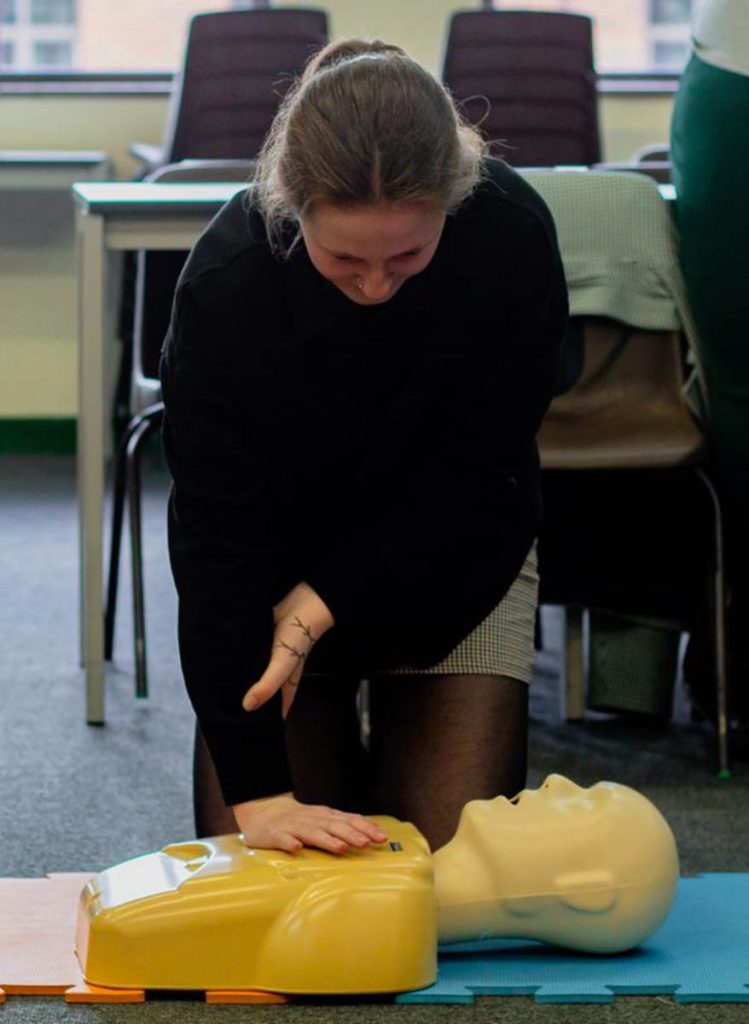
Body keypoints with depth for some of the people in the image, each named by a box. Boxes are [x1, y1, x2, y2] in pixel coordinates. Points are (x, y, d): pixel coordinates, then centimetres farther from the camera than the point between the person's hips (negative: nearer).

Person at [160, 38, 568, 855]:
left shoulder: (513, 237, -29)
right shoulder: (227, 276, -31)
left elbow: (470, 481, -21)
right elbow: (215, 537, -29)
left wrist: (320, 606, -29)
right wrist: (257, 790, -33)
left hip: (451, 560, 1)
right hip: (277, 565, -1)